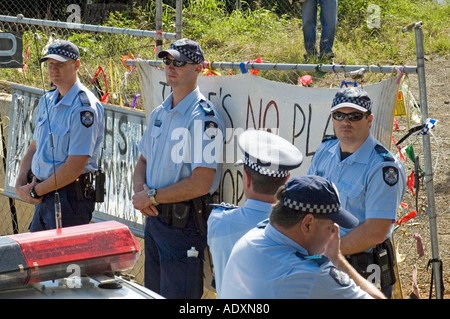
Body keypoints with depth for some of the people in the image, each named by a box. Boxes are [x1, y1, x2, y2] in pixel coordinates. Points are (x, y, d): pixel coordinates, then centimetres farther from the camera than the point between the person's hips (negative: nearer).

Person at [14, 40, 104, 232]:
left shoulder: (85, 108, -15)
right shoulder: (47, 101, 13)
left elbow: (75, 167, -19)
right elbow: (34, 147, 19)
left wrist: (36, 191, -11)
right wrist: (20, 184, 2)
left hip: (71, 196, -8)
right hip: (43, 195, 8)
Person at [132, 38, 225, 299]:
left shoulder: (204, 117, -16)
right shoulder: (159, 113, 11)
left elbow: (201, 182, -23)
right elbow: (143, 161, 21)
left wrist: (152, 197, -15)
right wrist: (139, 189, -2)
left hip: (185, 222, -9)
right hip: (155, 217, 9)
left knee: (177, 295, -4)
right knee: (153, 291, 17)